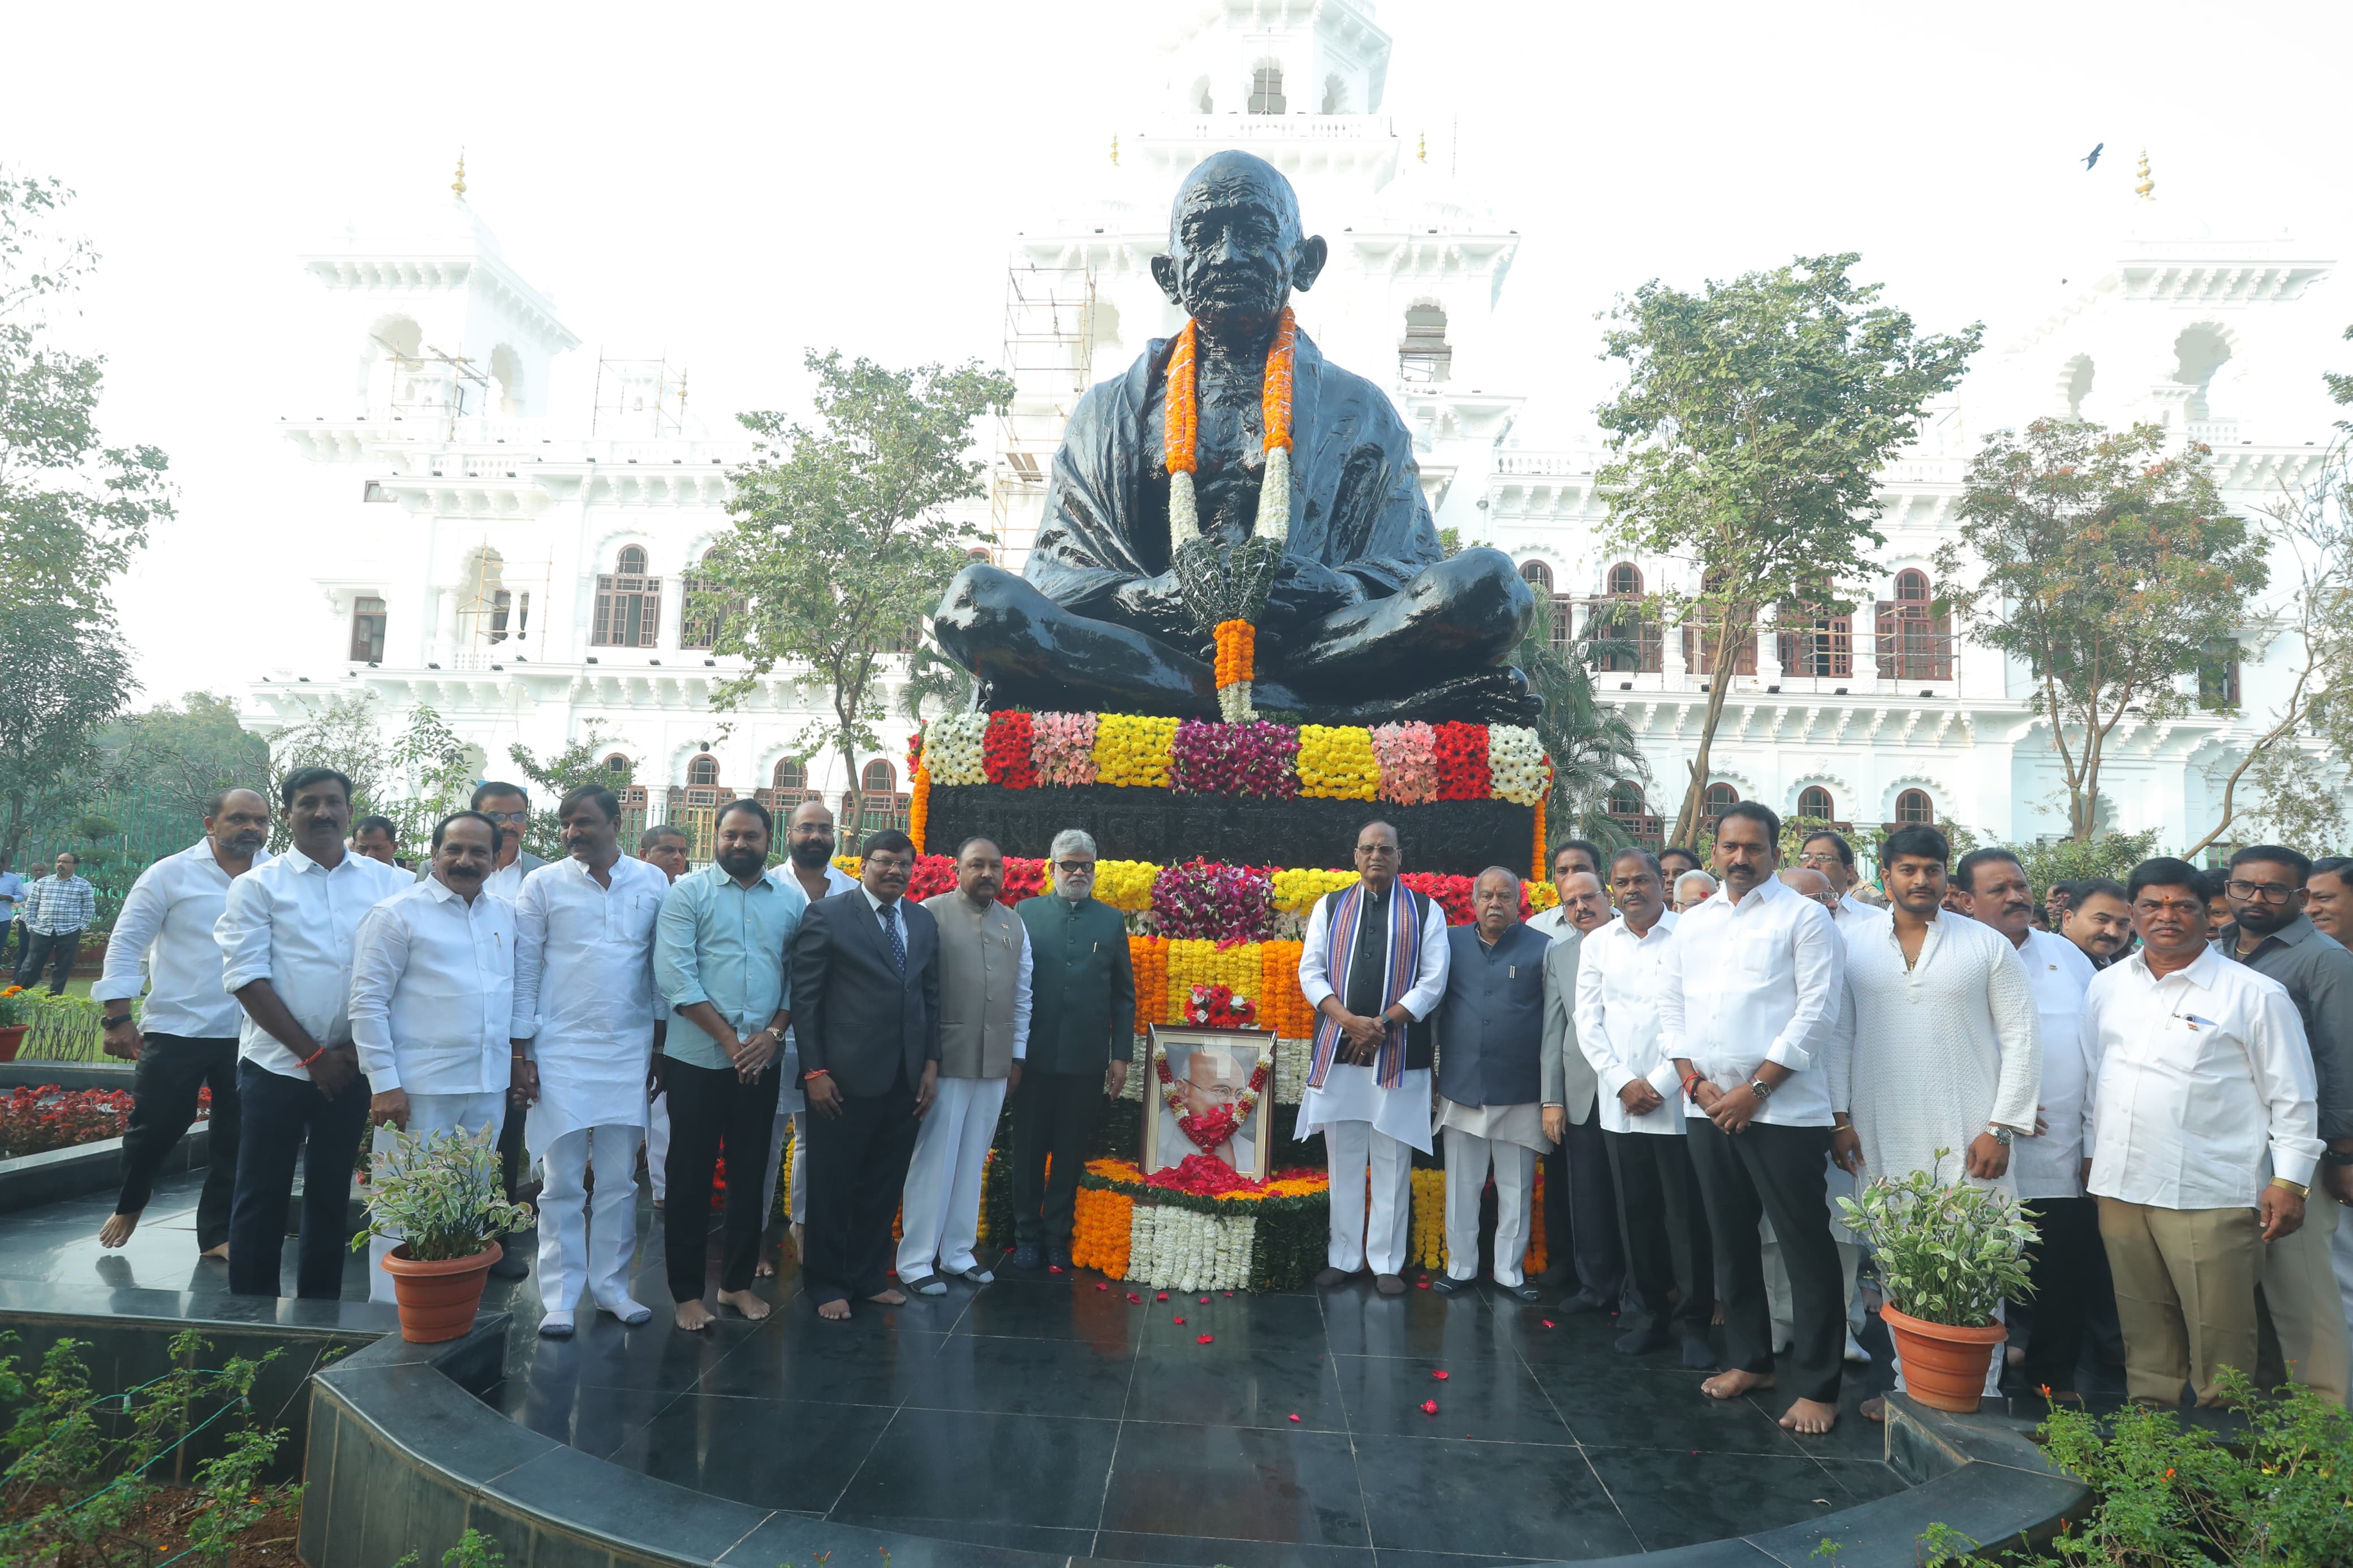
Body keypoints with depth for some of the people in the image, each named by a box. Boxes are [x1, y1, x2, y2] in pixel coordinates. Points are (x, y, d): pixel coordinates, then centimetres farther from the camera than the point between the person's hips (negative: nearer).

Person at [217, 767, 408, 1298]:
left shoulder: (387, 883, 3)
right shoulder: (257, 886, -1)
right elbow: (246, 979, -6)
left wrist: (362, 1046, -7)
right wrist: (312, 1054, -10)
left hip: (351, 1067, 2)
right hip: (276, 1065, -2)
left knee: (331, 1196, 12)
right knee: (262, 1199, 6)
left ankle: (320, 1311, 24)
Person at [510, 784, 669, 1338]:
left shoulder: (653, 883, 3)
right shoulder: (543, 884, 0)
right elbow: (525, 969, 1)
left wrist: (662, 1043, 6)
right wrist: (520, 1051, -3)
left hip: (630, 1050, 2)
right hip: (561, 1049, -1)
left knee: (620, 1178, 9)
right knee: (562, 1182, 4)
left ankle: (611, 1284, 22)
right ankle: (560, 1297, 15)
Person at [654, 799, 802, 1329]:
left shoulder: (791, 900, 7)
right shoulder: (687, 892, -3)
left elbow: (800, 976, 5)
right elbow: (675, 976, -10)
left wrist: (774, 1033, -9)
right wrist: (728, 1038, -13)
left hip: (761, 1060, 3)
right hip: (697, 1058, -3)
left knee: (751, 1172, 11)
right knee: (690, 1174, 4)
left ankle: (738, 1281, 25)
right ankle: (686, 1292, 16)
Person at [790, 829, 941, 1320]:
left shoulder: (924, 921, 11)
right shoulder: (826, 916, -5)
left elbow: (931, 998, 13)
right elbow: (805, 998, -7)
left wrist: (931, 1065, 8)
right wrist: (814, 1072, -11)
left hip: (905, 1080, 5)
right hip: (846, 1078, -5)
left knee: (884, 1187, 13)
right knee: (832, 1187, 8)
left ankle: (869, 1277, 29)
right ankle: (826, 1284, 25)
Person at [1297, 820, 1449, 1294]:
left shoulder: (1426, 912, 4)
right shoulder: (1330, 907, 9)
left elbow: (1433, 981, -2)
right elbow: (1310, 971, 4)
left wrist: (1383, 1023, -12)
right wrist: (1349, 1020, -11)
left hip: (1398, 1055, -1)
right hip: (1337, 1052, 2)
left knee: (1392, 1162, 3)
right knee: (1343, 1160, 9)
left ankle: (1387, 1263, 14)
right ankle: (1343, 1257, 19)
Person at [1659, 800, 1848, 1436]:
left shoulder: (1804, 917, -3)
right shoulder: (1692, 923, 13)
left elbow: (1815, 1013, -10)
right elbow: (1672, 1009, 12)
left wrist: (1756, 1088, -13)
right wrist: (1694, 1080, -3)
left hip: (1783, 1110, -6)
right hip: (1709, 1109, 6)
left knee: (1806, 1248, 0)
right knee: (1731, 1240, 15)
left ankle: (1816, 1388, 12)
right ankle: (1749, 1360, 30)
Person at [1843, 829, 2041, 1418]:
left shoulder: (1988, 945, 2)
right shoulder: (1855, 950, 6)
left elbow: (2021, 1036, 1)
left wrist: (2002, 1128, -5)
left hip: (1970, 1141, -2)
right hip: (1885, 1142, 2)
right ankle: (1910, 1387, 21)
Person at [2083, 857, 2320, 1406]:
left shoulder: (2256, 995, -3)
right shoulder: (2107, 986, 10)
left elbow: (2293, 1098, -2)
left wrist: (2289, 1182, -6)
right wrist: (2094, 1152, 15)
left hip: (2210, 1196, -4)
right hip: (2120, 1188, 4)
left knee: (2219, 1339, 0)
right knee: (2144, 1331, 15)